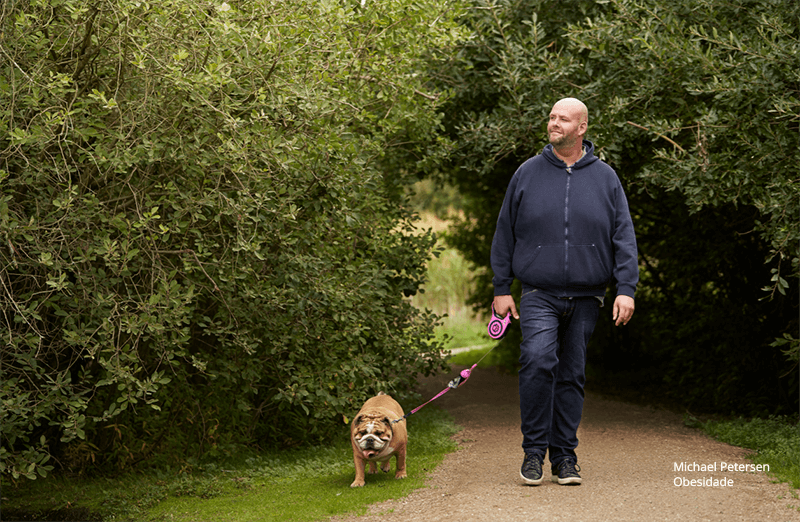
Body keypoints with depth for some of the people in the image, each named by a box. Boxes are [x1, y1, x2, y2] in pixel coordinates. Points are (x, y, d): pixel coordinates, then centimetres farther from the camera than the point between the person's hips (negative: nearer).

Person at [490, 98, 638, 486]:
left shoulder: (605, 178, 6)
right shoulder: (527, 174, 5)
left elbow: (624, 238, 5)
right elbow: (505, 235, 9)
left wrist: (626, 288, -5)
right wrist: (501, 289, 5)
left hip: (585, 299, 2)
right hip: (538, 294, -2)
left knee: (572, 375, 6)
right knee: (538, 359, -21)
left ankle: (564, 456, 15)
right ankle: (534, 450, -10)